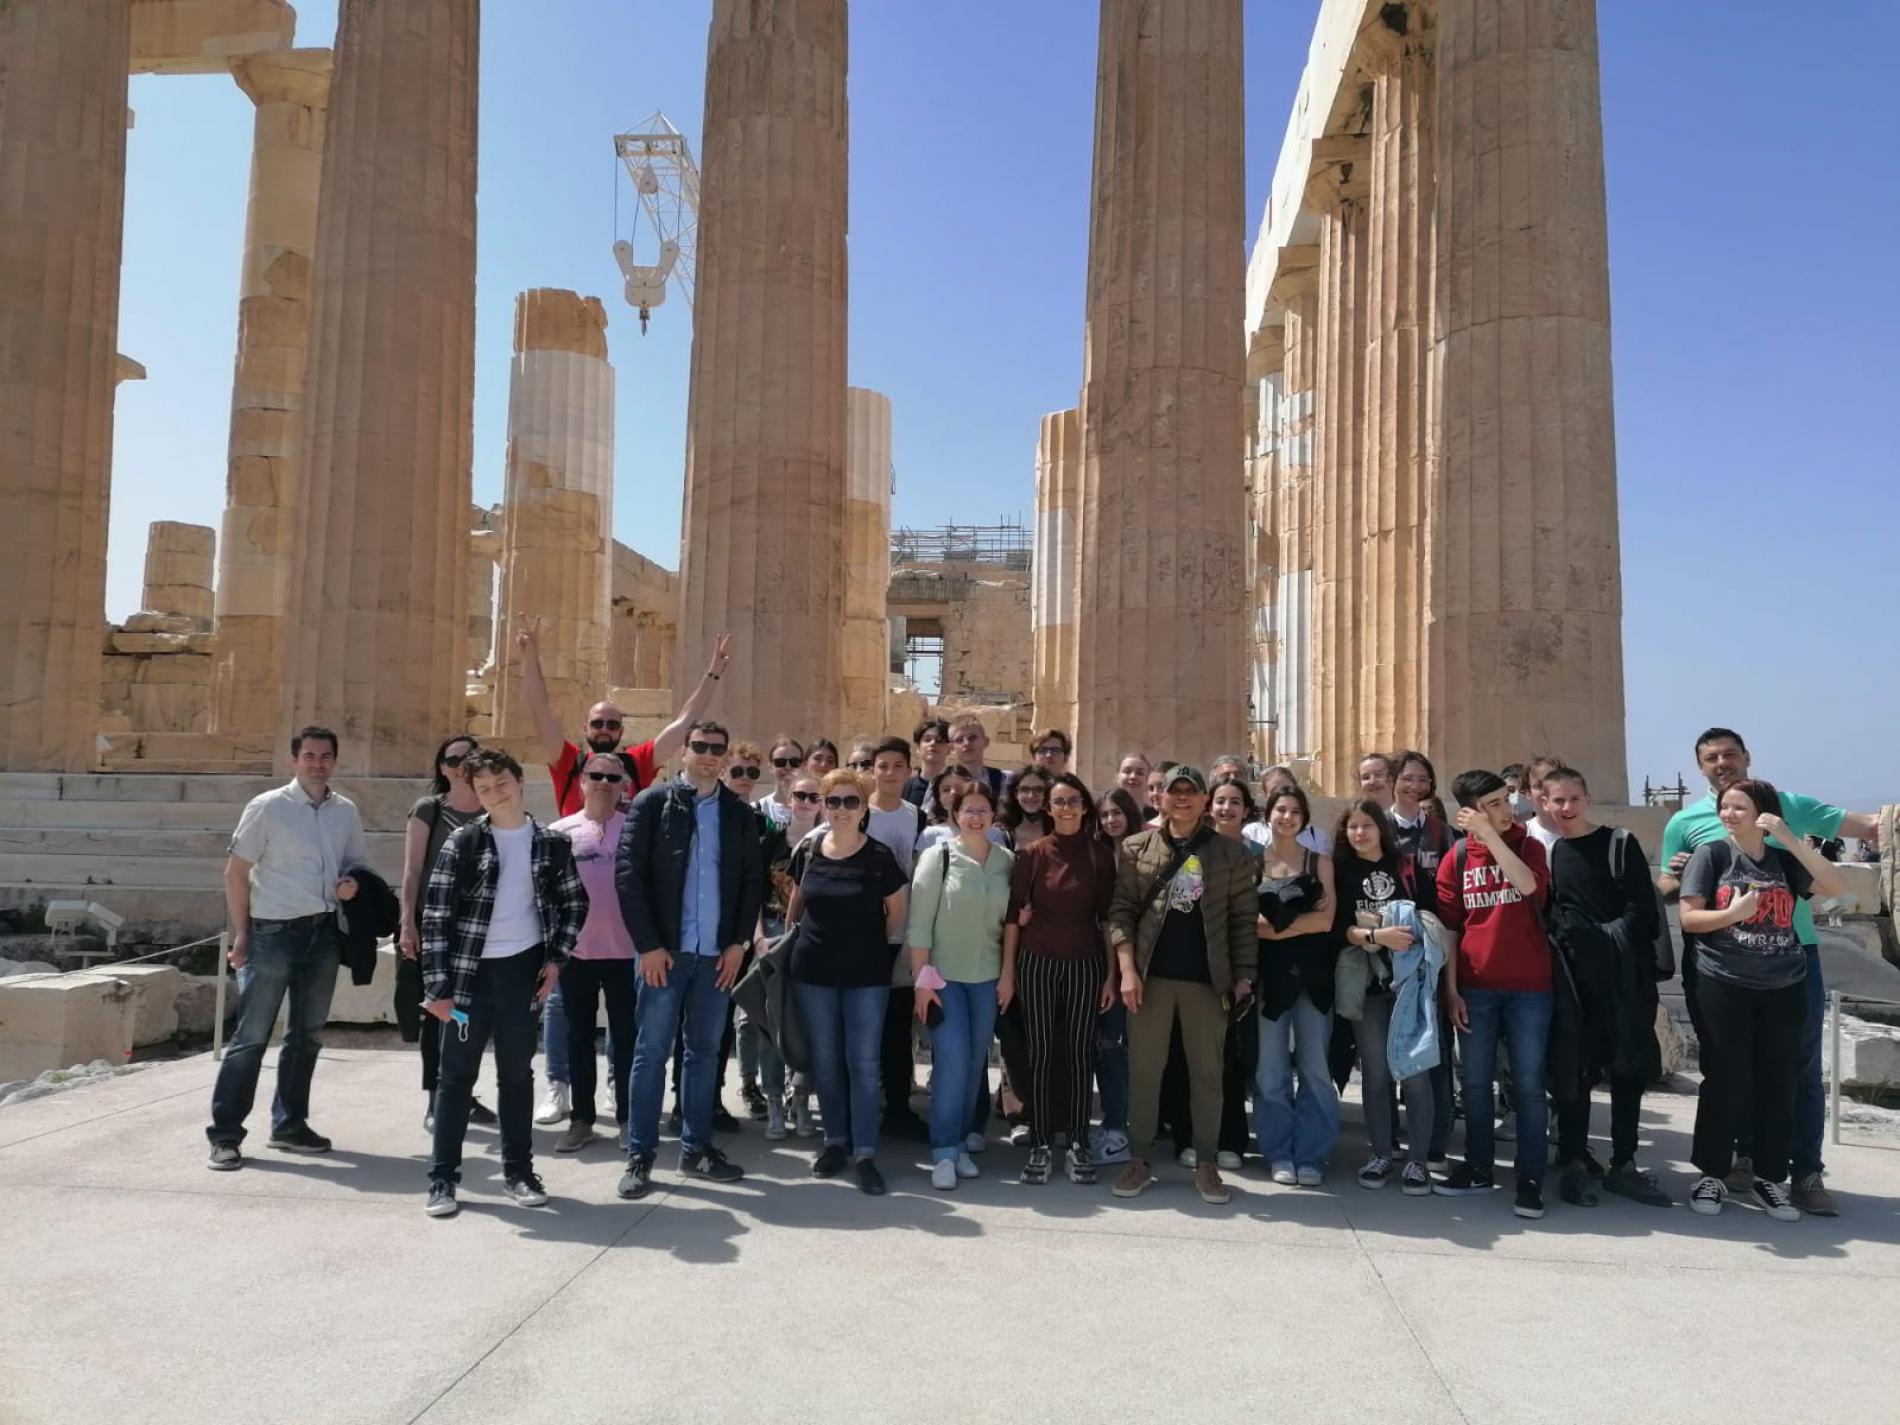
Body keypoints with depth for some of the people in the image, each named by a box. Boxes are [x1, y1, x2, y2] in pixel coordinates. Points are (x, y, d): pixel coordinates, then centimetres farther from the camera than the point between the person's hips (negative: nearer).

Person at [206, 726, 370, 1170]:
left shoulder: (346, 811, 6)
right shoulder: (267, 807, -7)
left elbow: (358, 861, 19)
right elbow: (236, 872, -5)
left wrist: (351, 881, -5)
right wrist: (241, 934, -8)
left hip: (324, 933, 5)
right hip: (274, 932, -5)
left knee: (307, 1034, 13)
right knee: (251, 1036, -3)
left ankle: (288, 1125, 26)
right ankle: (225, 1135, 6)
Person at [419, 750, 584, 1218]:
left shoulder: (551, 842, 1)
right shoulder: (462, 843, -5)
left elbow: (575, 903, 12)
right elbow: (435, 914, -7)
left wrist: (556, 958, 2)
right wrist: (437, 985, -12)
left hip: (522, 969, 2)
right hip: (469, 971, -1)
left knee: (518, 1072, 11)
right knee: (457, 1074, 5)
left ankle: (518, 1170, 23)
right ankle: (443, 1176, 15)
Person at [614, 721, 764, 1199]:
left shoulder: (740, 813, 8)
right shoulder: (652, 803, -1)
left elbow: (753, 881, 9)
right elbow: (628, 874, -7)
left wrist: (739, 942, 0)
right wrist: (648, 944, -12)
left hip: (717, 953, 3)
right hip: (663, 949, -3)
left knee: (705, 1052, 10)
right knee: (651, 1052, 2)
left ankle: (696, 1148, 21)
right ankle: (639, 1156, 11)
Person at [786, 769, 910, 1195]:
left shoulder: (879, 856, -8)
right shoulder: (807, 851, 0)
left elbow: (898, 912, 3)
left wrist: (877, 945, 5)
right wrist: (789, 938, 15)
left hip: (866, 974, -3)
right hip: (813, 971, 3)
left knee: (863, 1063, -1)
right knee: (825, 1059, 11)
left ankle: (865, 1153, 7)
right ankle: (835, 1140, 25)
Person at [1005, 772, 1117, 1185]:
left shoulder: (1100, 854, 1)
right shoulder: (1030, 853, -1)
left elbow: (1107, 916, 4)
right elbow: (1013, 914, 0)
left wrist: (1111, 974, 1)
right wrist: (1007, 972, -2)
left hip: (1085, 964, 1)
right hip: (1037, 962, -1)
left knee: (1080, 1051, 4)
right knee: (1039, 1051, 3)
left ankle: (1077, 1143, 14)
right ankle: (1040, 1144, 11)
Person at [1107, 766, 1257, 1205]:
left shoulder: (1230, 854, 4)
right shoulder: (1137, 848, 4)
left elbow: (1242, 919, 4)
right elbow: (1121, 910, 0)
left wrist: (1243, 976, -2)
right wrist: (1127, 968, -9)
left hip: (1207, 979, 0)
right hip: (1151, 975, 0)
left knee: (1207, 1073, 7)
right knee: (1143, 1070, 5)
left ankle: (1206, 1164, 18)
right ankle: (1139, 1161, 15)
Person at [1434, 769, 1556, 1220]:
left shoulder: (1528, 846, 2)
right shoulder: (1456, 858, 3)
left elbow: (1529, 885, -21)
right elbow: (1448, 927, 4)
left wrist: (1491, 836, -21)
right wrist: (1451, 989, 0)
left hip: (1528, 987, -1)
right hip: (1475, 988, 1)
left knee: (1528, 1085, 2)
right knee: (1476, 1083, 10)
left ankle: (1531, 1180, 9)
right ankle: (1478, 1167, 23)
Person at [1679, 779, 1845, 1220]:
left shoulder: (1784, 860, 9)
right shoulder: (1711, 854, 0)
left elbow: (1835, 887, -7)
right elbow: (1688, 919, -4)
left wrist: (1791, 839, -12)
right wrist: (1733, 913, -21)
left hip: (1783, 988, 3)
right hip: (1724, 986, -3)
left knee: (1780, 1084, 7)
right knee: (1725, 1082, 0)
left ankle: (1770, 1177, 19)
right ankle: (1713, 1174, 11)